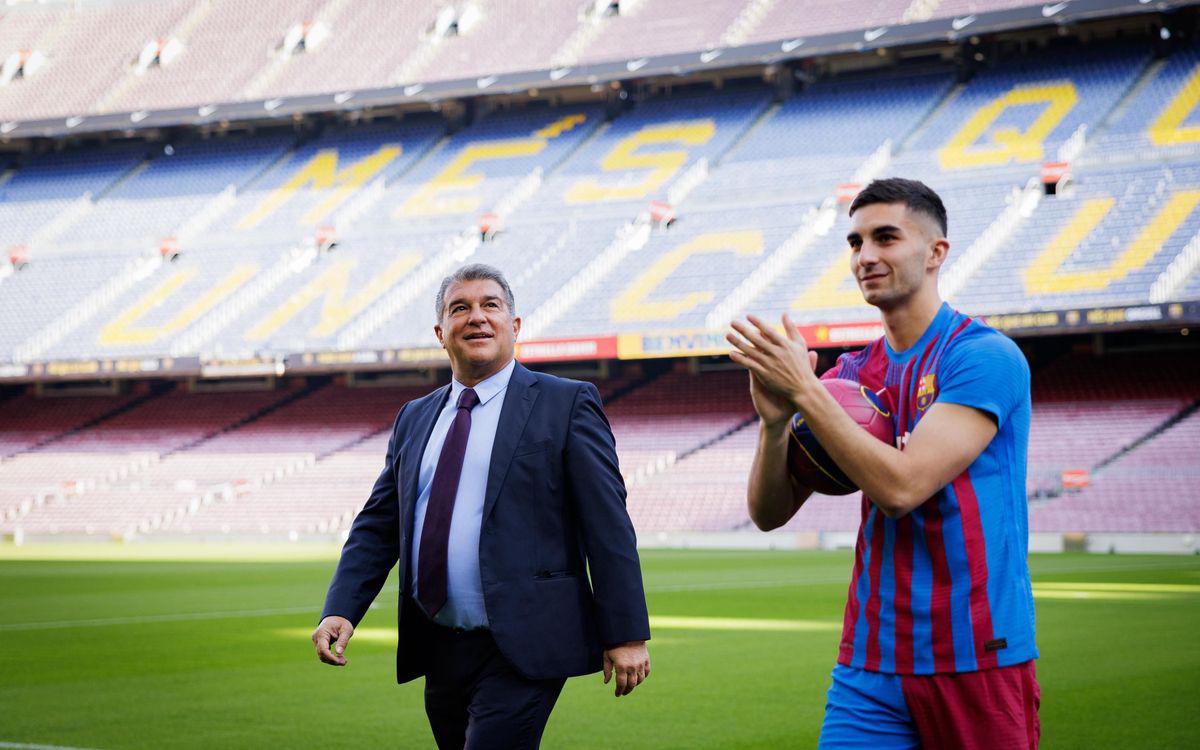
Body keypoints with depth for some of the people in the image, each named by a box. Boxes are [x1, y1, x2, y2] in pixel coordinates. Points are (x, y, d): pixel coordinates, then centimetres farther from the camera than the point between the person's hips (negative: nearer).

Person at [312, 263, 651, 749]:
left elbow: (608, 525, -5)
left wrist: (626, 634, -10)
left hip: (521, 650, -6)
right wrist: (340, 611, -2)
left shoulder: (566, 404, -1)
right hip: (440, 651, 6)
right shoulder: (414, 419, 16)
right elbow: (376, 526, 14)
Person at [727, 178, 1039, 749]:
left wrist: (805, 391, -18)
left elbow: (901, 486, -20)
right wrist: (775, 421, -12)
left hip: (976, 659, -5)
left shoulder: (986, 357, -9)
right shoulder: (853, 375, 10)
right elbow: (769, 513, 6)